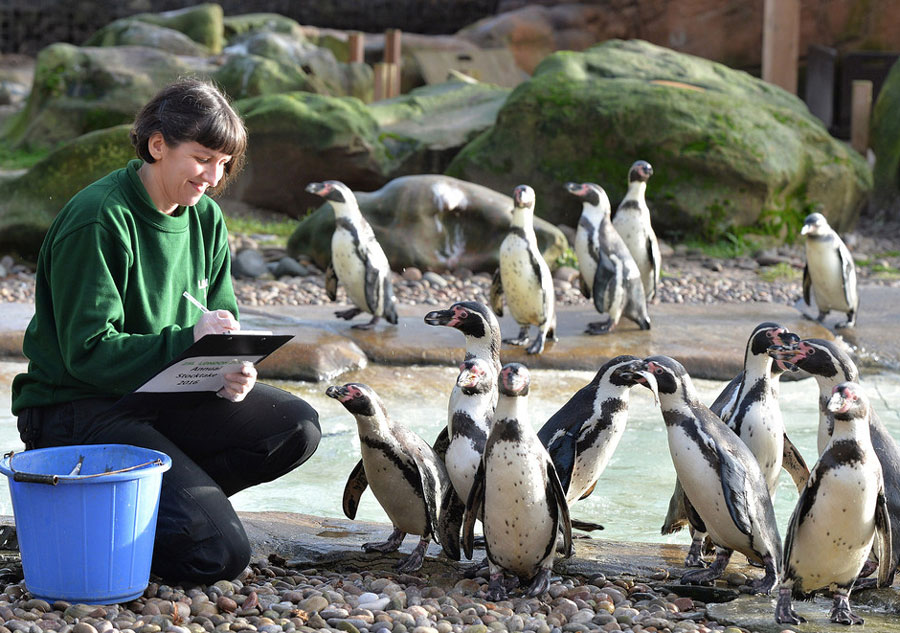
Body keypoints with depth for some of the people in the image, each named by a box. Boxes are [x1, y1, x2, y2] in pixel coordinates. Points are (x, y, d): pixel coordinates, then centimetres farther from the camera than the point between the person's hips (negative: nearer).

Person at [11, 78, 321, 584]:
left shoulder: (205, 217, 6)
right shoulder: (98, 220, -18)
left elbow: (222, 321, 10)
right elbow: (88, 351, -21)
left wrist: (232, 371, -13)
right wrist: (187, 339, -31)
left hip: (164, 395, 8)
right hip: (78, 406, -8)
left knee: (298, 427, -12)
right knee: (220, 553, -20)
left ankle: (174, 496, -1)